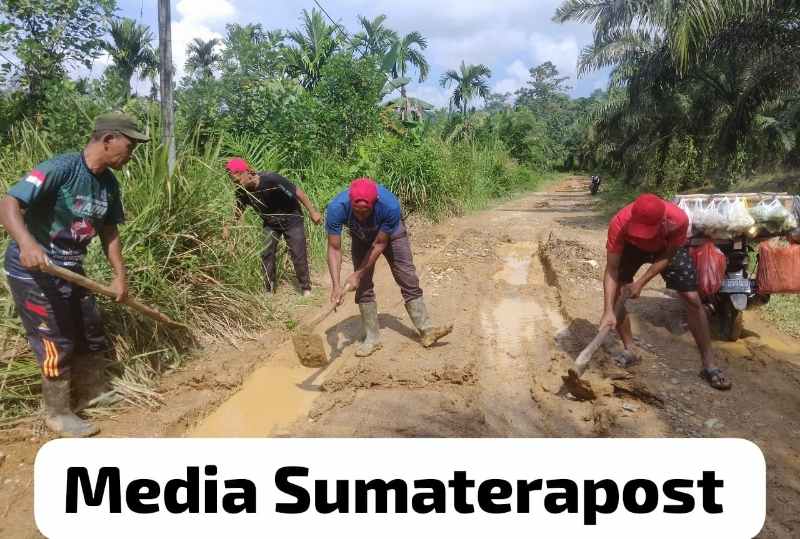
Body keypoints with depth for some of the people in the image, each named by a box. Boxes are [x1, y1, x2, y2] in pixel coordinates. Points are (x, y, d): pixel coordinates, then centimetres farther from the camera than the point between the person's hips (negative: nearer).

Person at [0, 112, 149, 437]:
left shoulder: (109, 183, 1)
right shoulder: (61, 168, -23)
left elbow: (109, 231, 9)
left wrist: (120, 276, 5)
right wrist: (27, 242, -48)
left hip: (71, 270, 8)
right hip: (33, 271, -8)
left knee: (92, 333, 15)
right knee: (56, 343, -1)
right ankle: (58, 414, 18)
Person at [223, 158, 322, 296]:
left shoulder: (271, 180, -33)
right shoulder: (242, 191, -16)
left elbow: (297, 192, -25)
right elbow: (239, 209, 3)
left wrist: (312, 211, -21)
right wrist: (228, 227, -10)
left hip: (291, 219, -5)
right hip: (270, 223, 5)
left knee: (298, 255, -3)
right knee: (266, 254, -2)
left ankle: (306, 288, 12)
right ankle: (269, 290, 12)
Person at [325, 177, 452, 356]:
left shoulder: (390, 205, -42)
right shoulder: (336, 208, -38)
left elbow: (379, 244, -28)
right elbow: (334, 248, -30)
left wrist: (358, 274, -28)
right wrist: (336, 285, -39)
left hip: (390, 233, -1)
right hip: (361, 238, 1)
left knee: (408, 279, -4)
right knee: (363, 286, -3)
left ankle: (426, 330, 3)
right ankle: (372, 338, 7)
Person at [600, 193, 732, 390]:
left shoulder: (678, 219, -41)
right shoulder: (619, 223, -40)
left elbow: (667, 256, -21)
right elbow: (612, 269, -35)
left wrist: (641, 283, -30)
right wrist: (608, 311, -42)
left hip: (668, 248, 0)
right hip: (632, 247, 1)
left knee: (692, 300, -6)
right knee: (615, 293, -12)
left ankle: (709, 364, 4)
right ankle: (629, 352, 6)